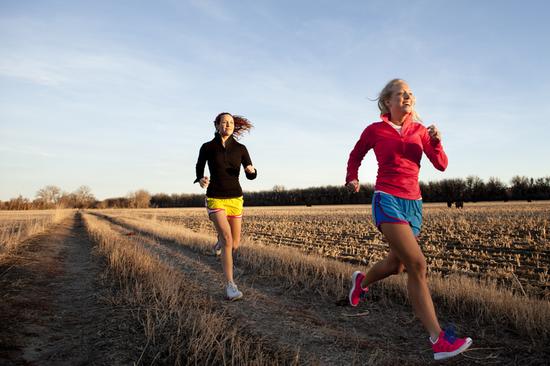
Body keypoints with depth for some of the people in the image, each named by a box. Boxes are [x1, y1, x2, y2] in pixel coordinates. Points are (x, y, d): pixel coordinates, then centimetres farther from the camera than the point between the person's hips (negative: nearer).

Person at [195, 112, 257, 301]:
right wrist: (201, 180, -11)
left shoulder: (240, 148, 1)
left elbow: (251, 176, 5)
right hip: (215, 199, -3)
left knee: (235, 244, 10)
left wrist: (252, 170, -21)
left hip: (235, 199, 3)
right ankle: (230, 285, -13)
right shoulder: (207, 147, -3)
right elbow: (200, 166, 13)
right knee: (227, 240, -22)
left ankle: (221, 239, 48)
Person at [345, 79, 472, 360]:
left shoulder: (419, 130, 12)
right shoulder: (375, 130, 2)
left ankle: (361, 281, 48)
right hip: (387, 201, -5)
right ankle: (438, 340, -14)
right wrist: (352, 179, 1)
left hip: (413, 204, 6)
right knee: (417, 265, -18)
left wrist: (435, 141, -12)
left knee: (396, 266, 16)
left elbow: (441, 165, 6)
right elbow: (355, 155, 18)